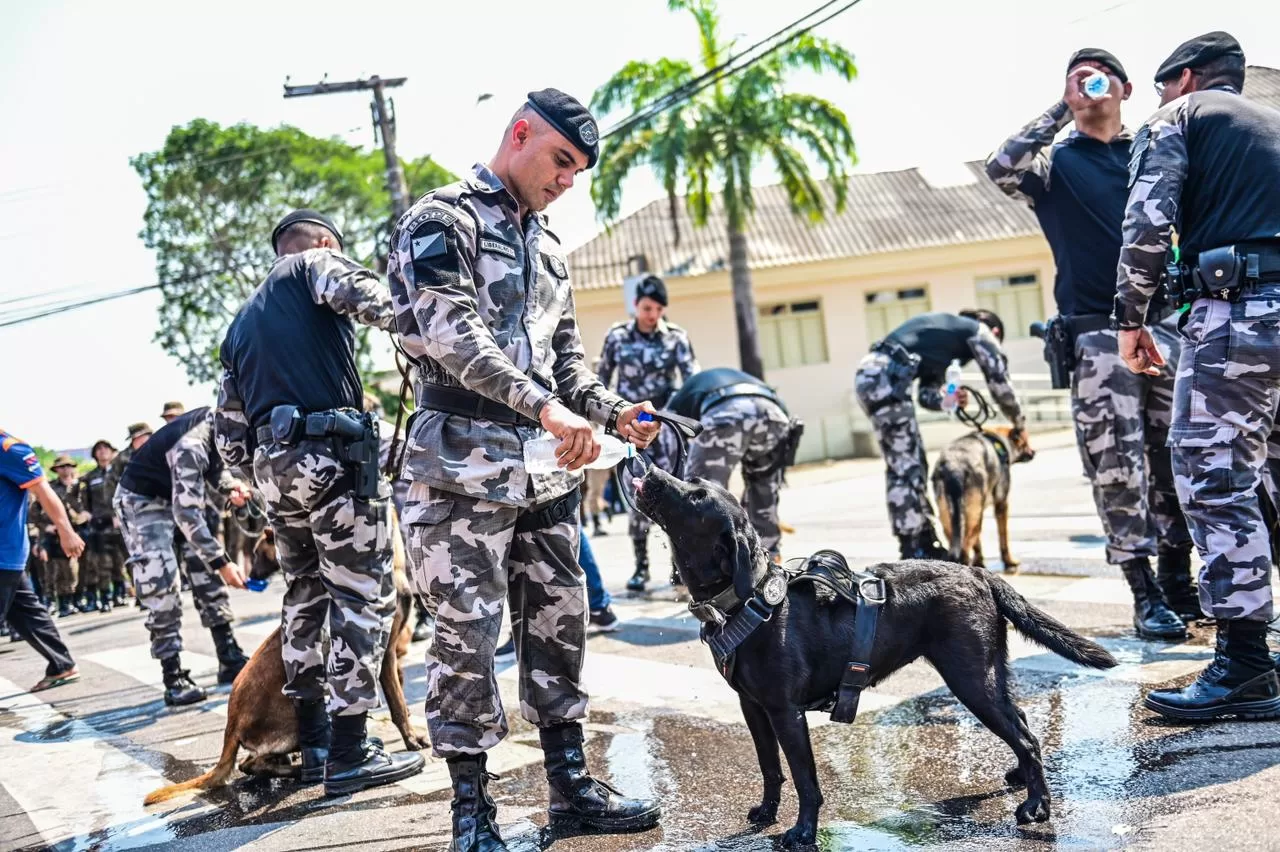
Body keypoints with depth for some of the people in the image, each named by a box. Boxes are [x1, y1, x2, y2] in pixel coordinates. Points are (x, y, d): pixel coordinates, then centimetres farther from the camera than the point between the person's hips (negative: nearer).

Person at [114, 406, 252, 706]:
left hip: (182, 494, 8)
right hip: (142, 501, -8)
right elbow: (186, 514, -38)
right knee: (161, 587, -14)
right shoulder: (191, 446, -37)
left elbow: (215, 467, 4)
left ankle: (230, 659, 9)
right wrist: (222, 562, -38)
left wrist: (231, 486, -18)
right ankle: (174, 679, -10)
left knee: (208, 574, 4)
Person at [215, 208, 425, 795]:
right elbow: (355, 290, -20)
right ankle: (349, 753, -4)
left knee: (305, 596, 17)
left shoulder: (241, 322, 27)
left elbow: (229, 432, 25)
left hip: (273, 465, 8)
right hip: (333, 453, -8)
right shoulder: (315, 264, 7)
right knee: (363, 597, -4)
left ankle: (313, 742, 22)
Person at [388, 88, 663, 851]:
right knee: (469, 633, -3)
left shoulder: (549, 246, 19)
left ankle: (571, 784, 22)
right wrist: (545, 407, -30)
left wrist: (610, 410, 3)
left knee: (559, 622, 11)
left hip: (547, 469, 8)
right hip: (466, 465, -7)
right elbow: (453, 333, -20)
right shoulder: (443, 220, -5)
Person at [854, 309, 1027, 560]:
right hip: (884, 377, -9)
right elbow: (1000, 383, 10)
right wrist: (1020, 427, 23)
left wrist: (950, 400, 3)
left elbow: (927, 394, 23)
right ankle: (913, 553, -3)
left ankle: (926, 543, 19)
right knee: (905, 467, -6)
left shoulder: (947, 332, 33)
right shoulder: (979, 332, 11)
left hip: (869, 375, 9)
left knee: (912, 464, 13)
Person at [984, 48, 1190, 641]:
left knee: (1177, 460, 5)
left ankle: (1177, 582, 16)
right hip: (1097, 334, -2)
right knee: (1118, 469, -6)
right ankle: (1145, 596, 0)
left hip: (1166, 322, 3)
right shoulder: (1055, 160, 8)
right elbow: (1001, 169, -14)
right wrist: (1059, 111, -7)